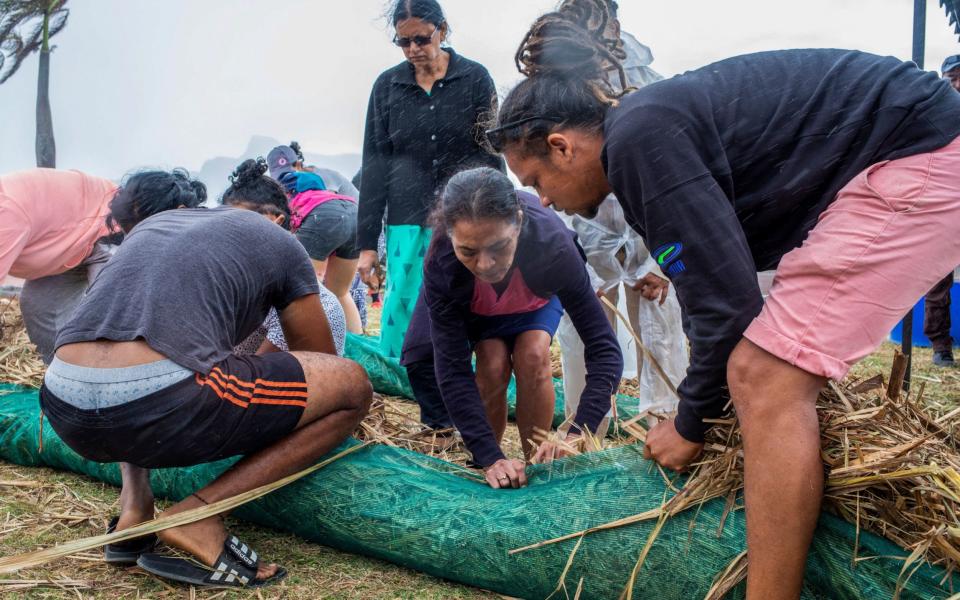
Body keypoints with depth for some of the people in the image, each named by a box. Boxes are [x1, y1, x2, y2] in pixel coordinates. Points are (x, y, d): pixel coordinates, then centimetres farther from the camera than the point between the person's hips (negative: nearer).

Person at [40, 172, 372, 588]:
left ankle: (134, 507, 19)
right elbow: (321, 362, 29)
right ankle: (197, 515, 1)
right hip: (156, 408, -6)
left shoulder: (153, 222, 33)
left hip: (64, 412, 7)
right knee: (353, 387, 8)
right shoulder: (281, 244, 19)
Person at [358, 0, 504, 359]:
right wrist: (367, 243, 3)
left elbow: (491, 157, 4)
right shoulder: (387, 85, 7)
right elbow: (374, 166, 7)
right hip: (407, 224, 2)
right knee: (402, 314, -2)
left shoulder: (475, 78, 2)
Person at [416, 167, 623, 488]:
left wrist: (577, 434, -53)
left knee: (533, 356, -25)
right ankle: (489, 468, -3)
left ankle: (536, 465, -7)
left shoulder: (553, 243, -42)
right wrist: (490, 457, -45)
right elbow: (452, 368, -37)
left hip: (537, 299, 0)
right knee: (493, 364, -24)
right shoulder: (441, 264, -40)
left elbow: (604, 351, -41)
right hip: (478, 308, 0)